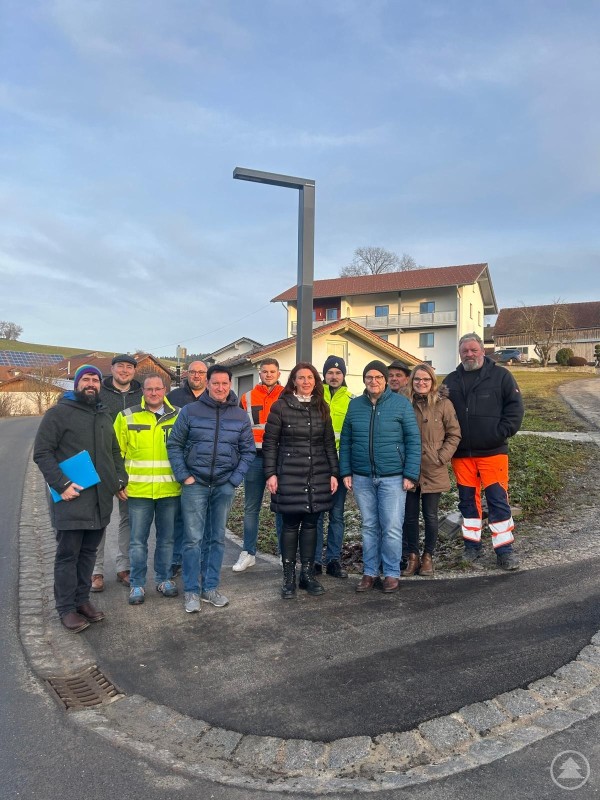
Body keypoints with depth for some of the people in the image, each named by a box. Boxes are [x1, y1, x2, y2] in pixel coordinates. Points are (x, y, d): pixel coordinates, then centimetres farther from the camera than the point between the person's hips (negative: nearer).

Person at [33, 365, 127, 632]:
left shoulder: (104, 417, 17)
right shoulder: (59, 412, -4)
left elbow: (115, 453, 24)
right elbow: (42, 452, -9)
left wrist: (120, 479, 9)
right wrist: (61, 484, -17)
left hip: (101, 499, 6)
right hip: (71, 498, -6)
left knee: (88, 552, 14)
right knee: (68, 555, 2)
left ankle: (82, 599, 26)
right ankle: (66, 608, 14)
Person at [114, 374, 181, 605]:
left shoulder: (178, 417, 3)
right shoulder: (127, 417, 1)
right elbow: (116, 452, 4)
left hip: (170, 490, 1)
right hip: (138, 490, -1)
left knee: (166, 538, 12)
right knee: (138, 540, 6)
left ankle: (164, 579, 28)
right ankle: (137, 584, 21)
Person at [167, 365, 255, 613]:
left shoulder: (240, 416, 5)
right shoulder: (190, 411, -1)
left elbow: (248, 450, 7)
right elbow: (174, 445, 1)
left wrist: (235, 479, -3)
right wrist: (183, 475, -7)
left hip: (224, 486, 2)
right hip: (195, 484, -2)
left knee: (217, 539, 11)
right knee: (193, 539, -1)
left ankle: (211, 587, 23)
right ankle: (191, 591, 12)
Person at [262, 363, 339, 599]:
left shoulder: (321, 408, 9)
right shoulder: (281, 406, -2)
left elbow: (329, 443, 11)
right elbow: (270, 442, -2)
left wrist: (334, 473, 5)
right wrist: (270, 473, -8)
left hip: (318, 476, 3)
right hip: (289, 475, -3)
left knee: (311, 524, 8)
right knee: (290, 525, 2)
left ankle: (308, 574, 20)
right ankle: (289, 578, 14)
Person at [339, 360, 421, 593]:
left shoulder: (401, 403, -3)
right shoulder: (355, 404, 6)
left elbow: (413, 440, -4)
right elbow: (345, 441, 10)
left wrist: (410, 474, -9)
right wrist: (345, 472, 3)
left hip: (393, 478, -3)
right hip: (362, 478, 3)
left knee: (392, 528, 2)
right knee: (369, 527, 12)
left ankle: (392, 573, 19)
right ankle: (370, 572, 24)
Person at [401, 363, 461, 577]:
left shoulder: (443, 404, -4)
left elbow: (454, 434, 0)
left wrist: (441, 457, -8)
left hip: (433, 471, -2)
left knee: (430, 516, 9)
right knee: (410, 516, 8)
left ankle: (428, 556, 26)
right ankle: (412, 556, 24)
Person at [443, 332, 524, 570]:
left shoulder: (500, 375, 2)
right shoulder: (451, 381, 12)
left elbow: (515, 407, -1)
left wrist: (501, 433, -12)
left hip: (493, 451, -3)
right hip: (461, 453, 3)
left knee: (498, 499, -1)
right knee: (468, 500, 11)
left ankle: (504, 550, 10)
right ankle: (472, 546, 23)